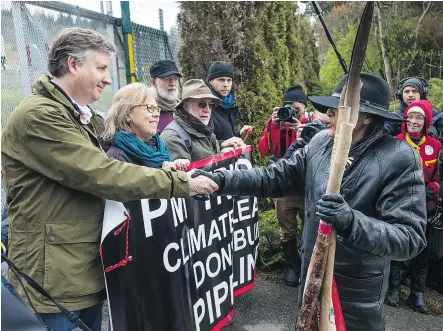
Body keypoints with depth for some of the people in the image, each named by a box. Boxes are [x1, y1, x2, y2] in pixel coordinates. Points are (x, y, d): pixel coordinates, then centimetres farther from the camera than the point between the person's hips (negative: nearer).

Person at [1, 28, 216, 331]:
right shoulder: (38, 116, -19)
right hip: (53, 278, -9)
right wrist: (180, 182, -21)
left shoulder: (79, 117, 14)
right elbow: (101, 175, -26)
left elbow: (96, 170, 11)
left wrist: (162, 171, -3)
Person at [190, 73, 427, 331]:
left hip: (357, 289, -5)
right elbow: (275, 177, -4)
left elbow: (410, 238, -23)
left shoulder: (399, 159, -19)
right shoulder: (321, 142, -3)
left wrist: (350, 220, -39)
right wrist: (220, 180, -17)